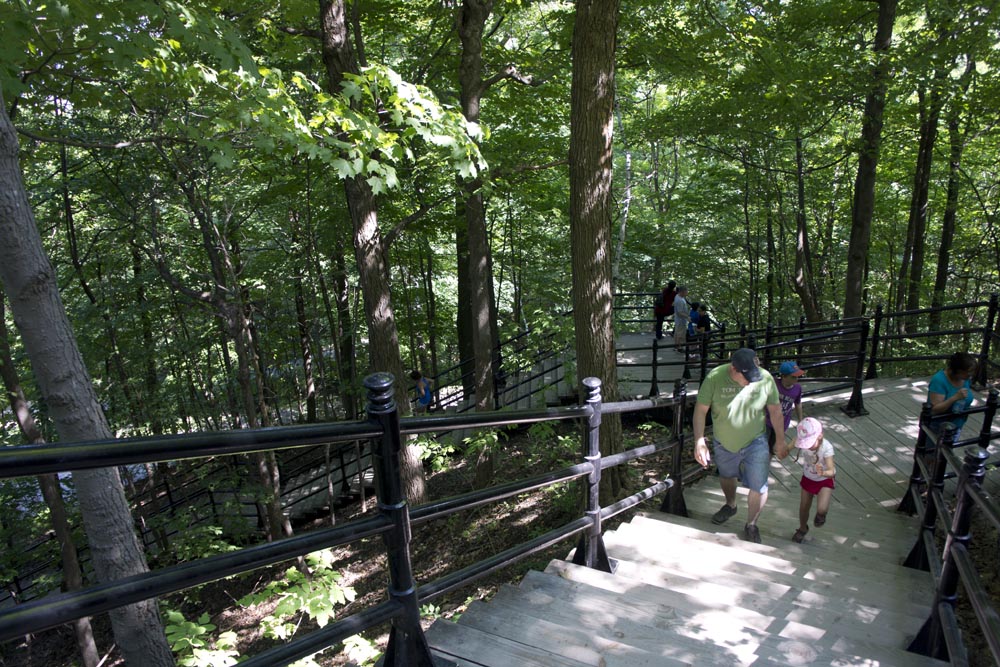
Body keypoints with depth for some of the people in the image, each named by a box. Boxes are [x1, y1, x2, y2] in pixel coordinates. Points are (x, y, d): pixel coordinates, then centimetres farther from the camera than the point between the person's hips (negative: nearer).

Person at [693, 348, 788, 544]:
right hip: (723, 443, 1)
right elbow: (701, 410, -16)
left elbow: (775, 410, -6)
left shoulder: (765, 378, -21)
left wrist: (781, 441, 3)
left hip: (755, 442, 0)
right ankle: (730, 506, 55)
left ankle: (751, 525, 27)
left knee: (758, 487, 0)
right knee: (726, 476, 24)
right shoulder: (714, 378, -26)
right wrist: (699, 442, -20)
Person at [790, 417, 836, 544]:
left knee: (822, 509, -20)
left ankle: (821, 514, 20)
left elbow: (832, 471, -43)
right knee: (804, 507, 13)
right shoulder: (801, 442, -26)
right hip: (808, 478, 3)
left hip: (825, 481, -3)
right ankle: (803, 528, 44)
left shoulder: (826, 447, -35)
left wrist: (823, 473, -61)